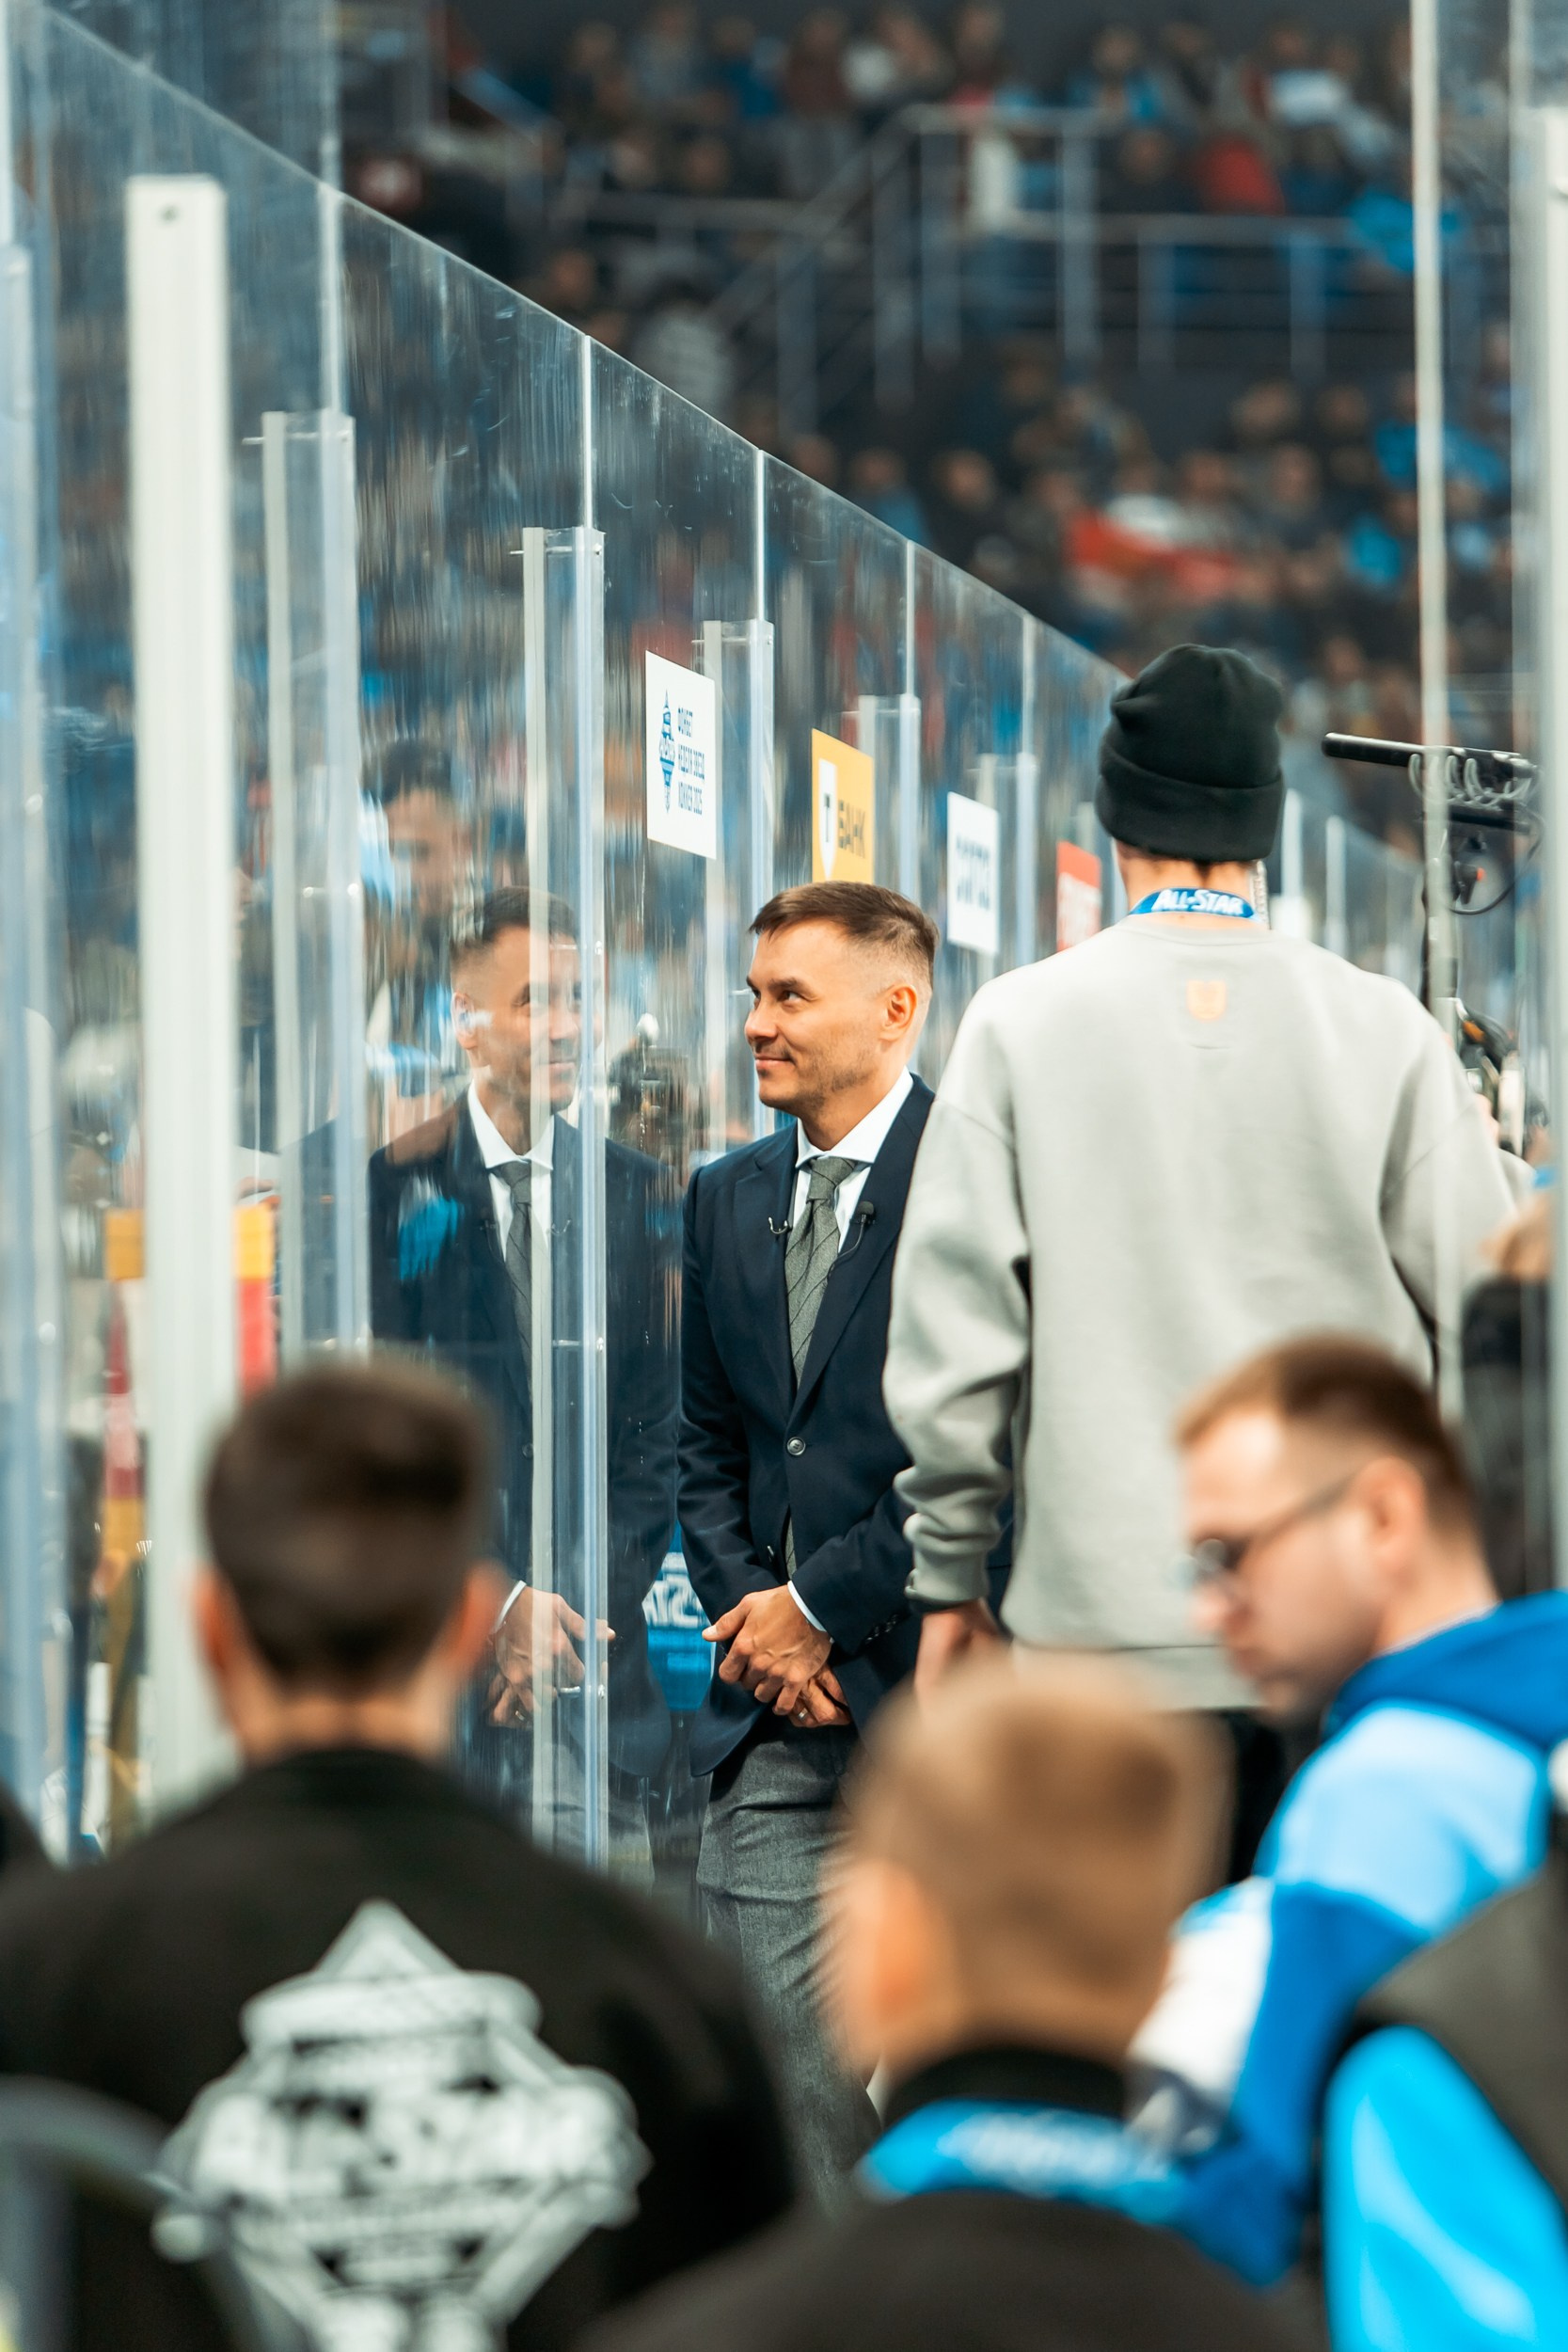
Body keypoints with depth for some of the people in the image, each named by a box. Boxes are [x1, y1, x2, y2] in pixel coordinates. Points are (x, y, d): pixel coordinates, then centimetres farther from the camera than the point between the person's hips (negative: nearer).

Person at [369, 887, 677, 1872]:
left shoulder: (635, 1192, 11)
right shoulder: (398, 1192, 0)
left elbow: (658, 1422, 10)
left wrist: (594, 1598, -3)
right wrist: (492, 1599, -11)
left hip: (595, 1638, 3)